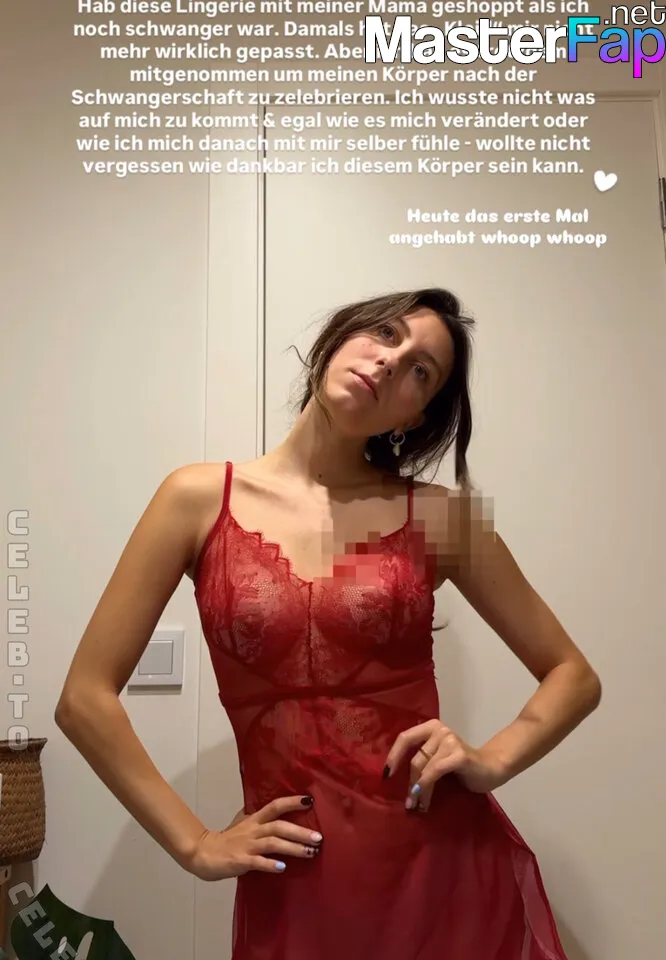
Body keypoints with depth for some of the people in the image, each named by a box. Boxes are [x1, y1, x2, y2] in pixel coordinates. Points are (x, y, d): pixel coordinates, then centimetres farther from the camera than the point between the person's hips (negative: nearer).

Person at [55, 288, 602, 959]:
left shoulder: (439, 516, -2)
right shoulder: (202, 499, -2)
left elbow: (575, 676, 6)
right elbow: (86, 698, -1)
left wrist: (490, 762, -11)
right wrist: (194, 844, -4)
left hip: (449, 861, 1)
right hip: (294, 882, 0)